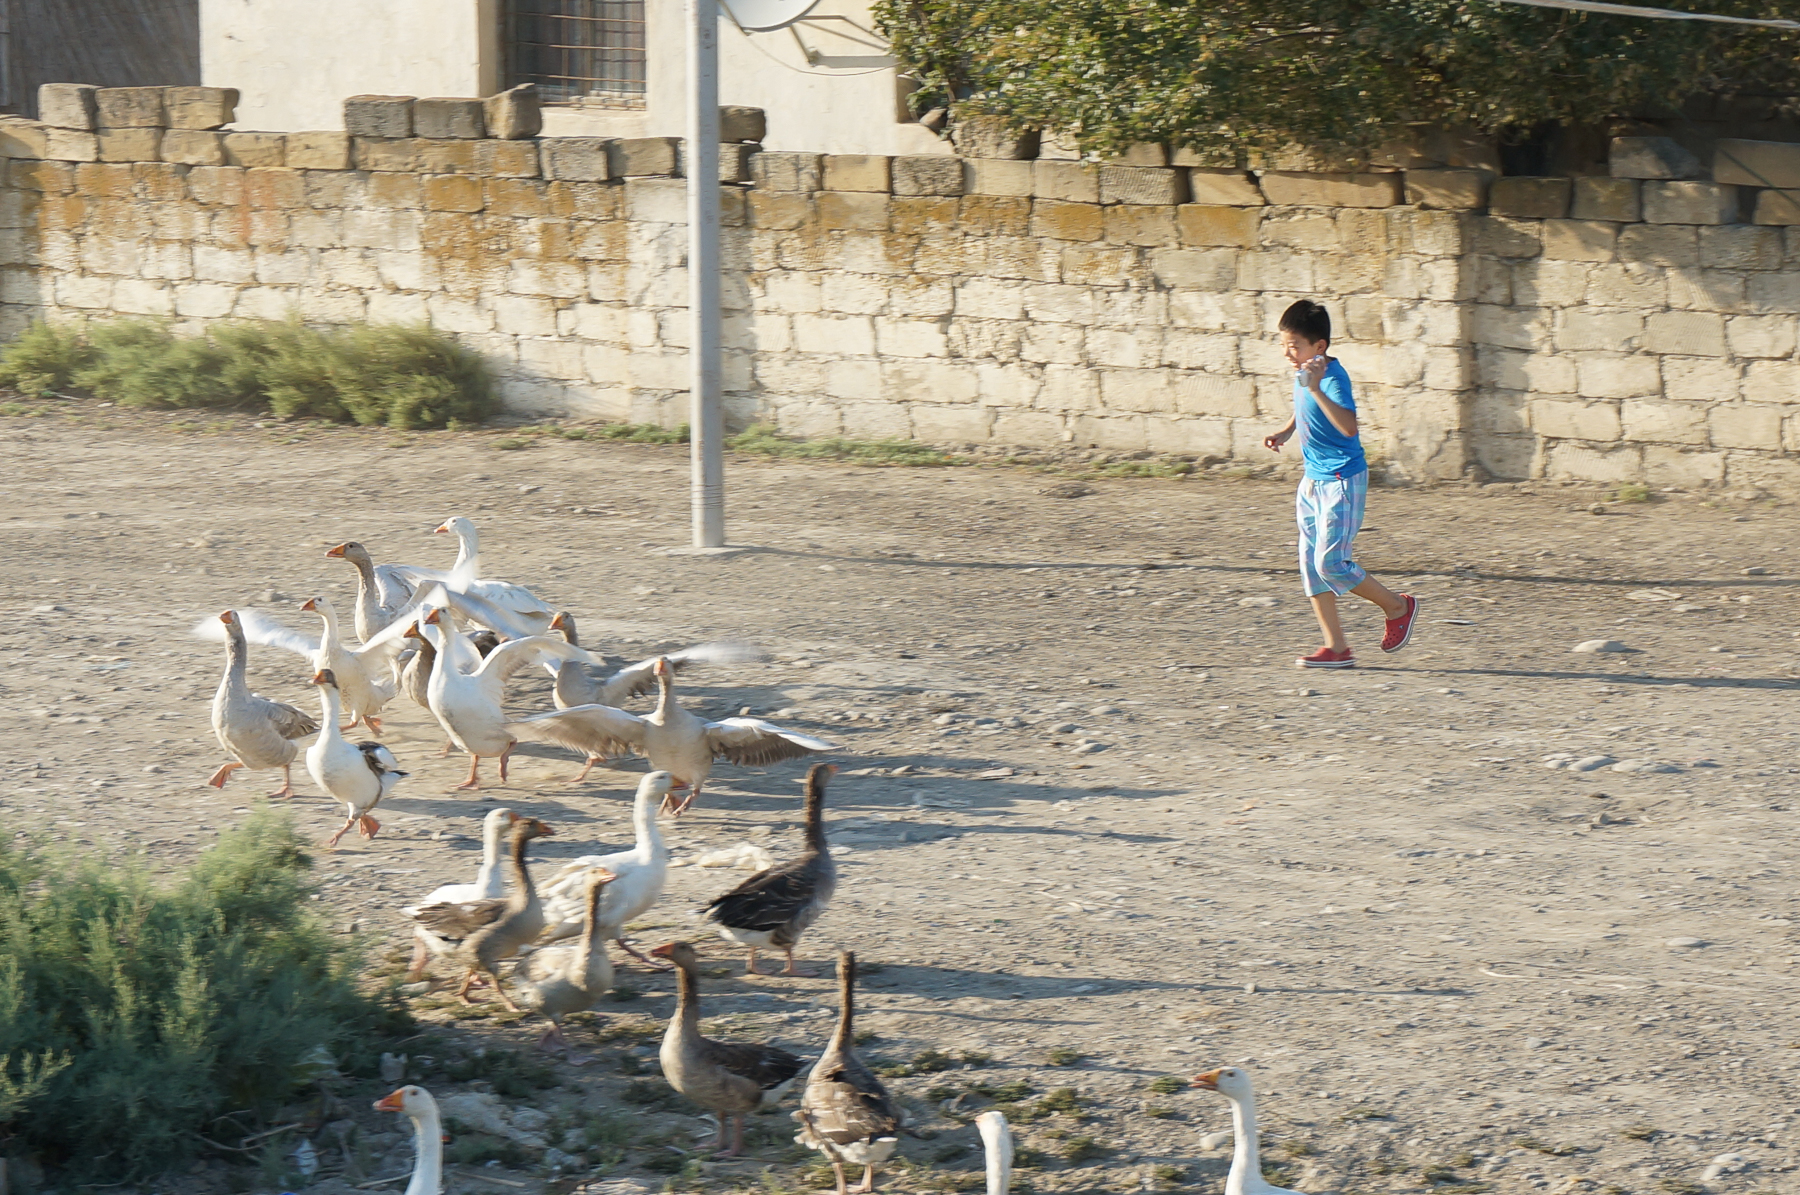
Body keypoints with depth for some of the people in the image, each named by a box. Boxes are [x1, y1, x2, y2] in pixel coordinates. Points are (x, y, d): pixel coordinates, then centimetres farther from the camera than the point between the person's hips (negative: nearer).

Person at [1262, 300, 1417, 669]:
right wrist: (1286, 432, 12)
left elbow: (1348, 427, -37)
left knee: (1330, 562, -10)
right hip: (1313, 481, 9)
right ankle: (1336, 648, 9)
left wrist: (1315, 389, -42)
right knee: (1310, 563, 5)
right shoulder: (1303, 373, 6)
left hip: (1342, 482, -9)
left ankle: (1398, 606, 12)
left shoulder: (1333, 377, -21)